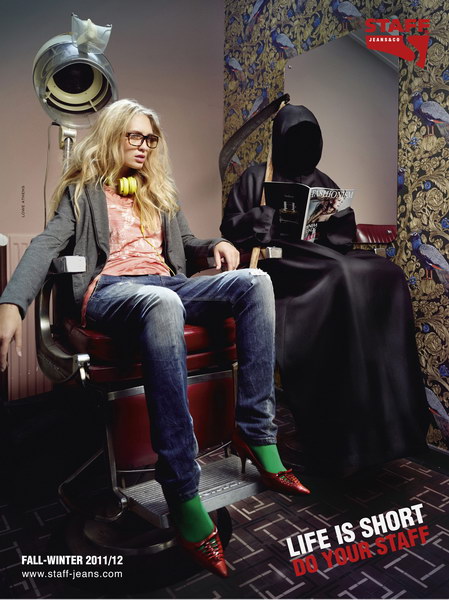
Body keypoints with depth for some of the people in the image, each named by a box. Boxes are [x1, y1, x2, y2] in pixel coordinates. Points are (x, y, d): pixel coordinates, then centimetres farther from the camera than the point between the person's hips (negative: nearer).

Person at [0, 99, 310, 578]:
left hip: (168, 285, 5)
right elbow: (46, 244, 1)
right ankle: (183, 498, -43)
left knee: (255, 281, -23)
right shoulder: (83, 192, 18)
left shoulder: (160, 193, 32)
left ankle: (255, 433, -25)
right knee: (163, 304, -42)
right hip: (109, 290, -4)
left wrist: (217, 244, 6)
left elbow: (184, 245, 32)